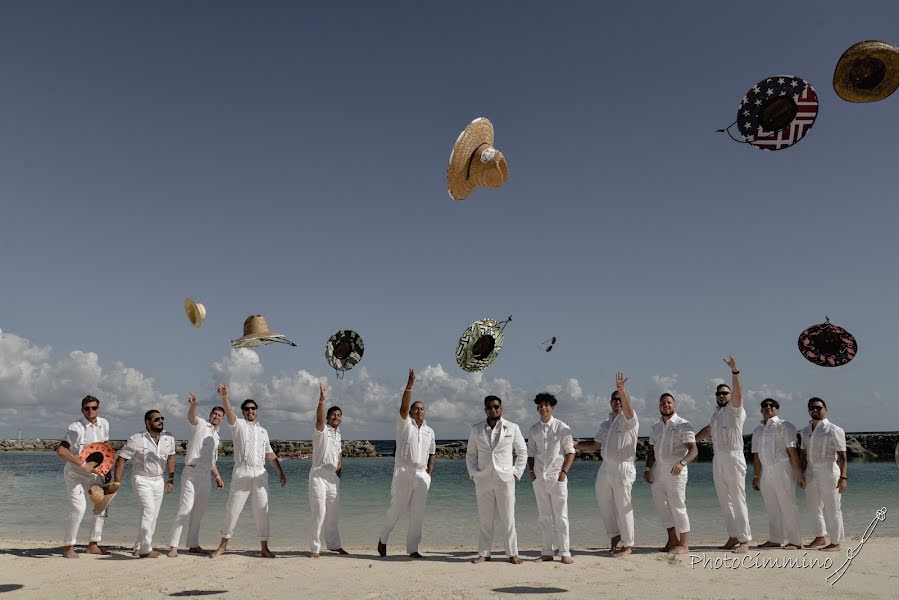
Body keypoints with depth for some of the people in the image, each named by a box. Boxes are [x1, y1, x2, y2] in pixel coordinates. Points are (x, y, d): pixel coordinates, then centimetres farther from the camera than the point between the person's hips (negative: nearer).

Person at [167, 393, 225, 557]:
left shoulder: (216, 437, 22)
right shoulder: (200, 424, 2)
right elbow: (191, 417, -23)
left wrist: (218, 477, 20)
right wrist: (193, 405, -43)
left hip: (206, 475, 7)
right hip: (192, 472, -7)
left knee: (199, 511, 9)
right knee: (186, 508, -14)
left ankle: (193, 545, 16)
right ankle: (173, 546, -11)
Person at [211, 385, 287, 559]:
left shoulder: (263, 431, 17)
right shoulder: (239, 425, 3)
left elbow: (270, 454, 21)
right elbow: (229, 413, -18)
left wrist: (280, 472, 17)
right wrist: (224, 397, -37)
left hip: (260, 474, 4)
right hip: (242, 473, -4)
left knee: (262, 511, 5)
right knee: (232, 509, 2)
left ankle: (264, 548, 12)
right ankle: (223, 545, 16)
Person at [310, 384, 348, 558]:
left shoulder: (338, 434, 16)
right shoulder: (321, 431, -6)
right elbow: (319, 419, -28)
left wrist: (340, 465, 13)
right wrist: (322, 400, -41)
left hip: (334, 476, 7)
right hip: (319, 475, -7)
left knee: (333, 514, 14)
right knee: (319, 513, -8)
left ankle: (334, 545, 25)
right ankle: (315, 548, 0)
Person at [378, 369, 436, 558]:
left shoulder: (429, 431, 15)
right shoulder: (405, 424, 2)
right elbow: (403, 407, -16)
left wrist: (429, 473, 9)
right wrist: (409, 386, -27)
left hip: (422, 474, 4)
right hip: (403, 471, -4)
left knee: (418, 513, 3)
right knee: (396, 508, -2)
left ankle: (412, 548, 10)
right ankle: (383, 539, 20)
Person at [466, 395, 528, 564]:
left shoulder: (512, 428, 4)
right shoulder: (476, 429, 8)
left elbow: (522, 452, 9)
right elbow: (470, 454, 14)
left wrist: (516, 472, 1)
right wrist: (473, 473, 3)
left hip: (505, 479, -1)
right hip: (483, 479, 2)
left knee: (508, 519, 0)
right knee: (485, 519, 6)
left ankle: (512, 553, 8)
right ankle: (484, 553, 13)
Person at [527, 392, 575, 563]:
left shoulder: (562, 427, -3)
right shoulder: (534, 429, 7)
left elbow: (570, 452, -1)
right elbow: (531, 452, 13)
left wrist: (564, 472, -9)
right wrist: (531, 471, 0)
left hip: (557, 477, -3)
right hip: (539, 478, 3)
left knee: (561, 516, 0)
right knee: (544, 517, 8)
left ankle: (565, 552, 7)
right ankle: (547, 552, 15)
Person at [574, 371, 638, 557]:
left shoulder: (628, 419, -5)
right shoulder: (605, 424, 17)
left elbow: (628, 410, -29)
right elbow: (595, 445, 21)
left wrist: (622, 390, -43)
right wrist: (575, 445, 10)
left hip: (622, 468, -7)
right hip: (605, 467, 7)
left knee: (623, 506, -2)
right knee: (604, 503, 13)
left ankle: (628, 544, 10)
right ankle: (615, 535, 31)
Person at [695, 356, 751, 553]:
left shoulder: (735, 409, -3)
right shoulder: (716, 414, 19)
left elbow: (738, 393, -21)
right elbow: (709, 430, 35)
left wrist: (735, 371, -32)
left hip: (733, 458, -8)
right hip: (717, 460, 8)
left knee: (738, 500, -6)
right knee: (724, 502, 10)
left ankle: (744, 540, -2)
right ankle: (733, 536, 17)